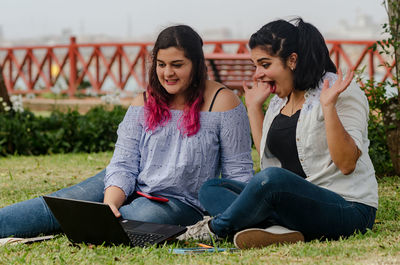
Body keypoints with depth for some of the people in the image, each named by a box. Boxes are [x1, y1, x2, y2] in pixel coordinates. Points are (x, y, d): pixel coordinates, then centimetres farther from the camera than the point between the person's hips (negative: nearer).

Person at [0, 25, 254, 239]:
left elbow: (238, 173, -5)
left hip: (180, 202, -4)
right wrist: (110, 203, -21)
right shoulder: (145, 103, 5)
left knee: (136, 219, -35)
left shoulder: (222, 102, -7)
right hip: (130, 188, 4)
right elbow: (124, 164, -1)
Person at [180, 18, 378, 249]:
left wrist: (329, 106, -26)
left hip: (348, 209, -9)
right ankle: (276, 230, -25)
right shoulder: (280, 100, 14)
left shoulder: (343, 92, -8)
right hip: (296, 202, 9)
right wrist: (254, 107, 17)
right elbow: (269, 157, 21)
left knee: (272, 178, -36)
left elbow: (347, 164, -17)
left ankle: (216, 228, -8)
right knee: (211, 189, 2)